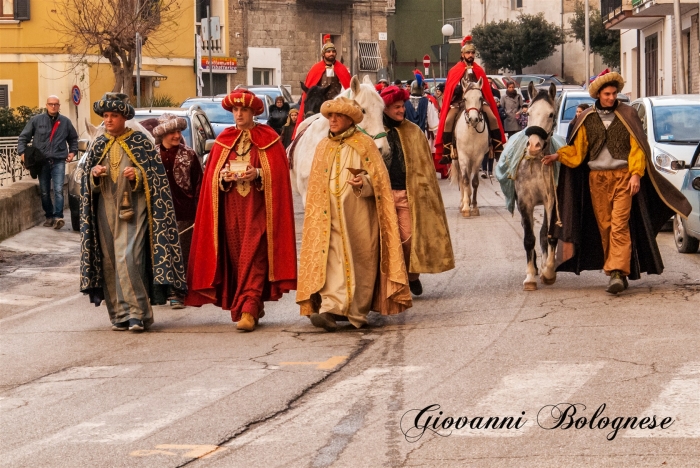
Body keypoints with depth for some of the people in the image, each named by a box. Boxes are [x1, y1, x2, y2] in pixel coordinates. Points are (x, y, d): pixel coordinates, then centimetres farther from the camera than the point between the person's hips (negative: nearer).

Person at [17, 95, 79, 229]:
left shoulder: (65, 122, 7)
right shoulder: (36, 120, 2)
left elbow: (73, 138, 23)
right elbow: (23, 137, 5)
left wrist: (73, 151, 9)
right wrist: (22, 152, -7)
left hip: (59, 162, -1)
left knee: (58, 190, -13)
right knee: (44, 192, 6)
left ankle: (58, 217, -15)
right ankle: (49, 216, 16)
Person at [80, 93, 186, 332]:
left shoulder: (140, 142, -1)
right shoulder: (99, 144, 11)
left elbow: (156, 175, 0)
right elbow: (87, 180, 15)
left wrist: (137, 175, -17)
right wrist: (94, 174, -6)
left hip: (132, 208, -5)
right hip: (106, 209, 5)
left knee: (128, 258, -17)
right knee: (109, 262, 3)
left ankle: (137, 312, -12)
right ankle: (119, 313, 10)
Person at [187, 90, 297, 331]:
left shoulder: (268, 139, 4)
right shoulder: (223, 140, 13)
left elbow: (278, 172, -3)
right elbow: (211, 174, 10)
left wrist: (257, 174, -18)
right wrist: (224, 176, -10)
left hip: (257, 206, -4)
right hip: (231, 208, 4)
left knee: (252, 256, -13)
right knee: (235, 256, 3)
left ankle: (248, 309, -20)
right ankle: (246, 306, 12)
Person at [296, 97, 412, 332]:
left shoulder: (364, 144, 1)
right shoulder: (323, 147, 14)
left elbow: (379, 179, -2)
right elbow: (315, 185, 18)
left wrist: (364, 182, -22)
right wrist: (316, 214, 11)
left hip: (359, 215, -3)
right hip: (330, 216, 3)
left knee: (361, 261, 0)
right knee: (332, 259, -10)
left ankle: (358, 313, 8)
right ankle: (330, 309, -19)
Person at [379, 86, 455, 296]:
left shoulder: (413, 132, 7)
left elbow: (424, 163, 8)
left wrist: (422, 188, -1)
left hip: (408, 193, 1)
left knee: (410, 237, -2)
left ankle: (412, 274, 18)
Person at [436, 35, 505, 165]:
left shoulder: (479, 71, 9)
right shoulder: (455, 71, 4)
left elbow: (486, 89, 10)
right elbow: (450, 89, 3)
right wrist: (460, 89, -13)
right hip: (459, 101, -1)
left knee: (493, 118, -18)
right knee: (448, 120, -24)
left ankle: (498, 149, -10)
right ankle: (447, 153, -21)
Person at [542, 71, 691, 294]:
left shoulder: (627, 115, 2)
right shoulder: (587, 119, 8)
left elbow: (637, 147, 0)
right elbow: (577, 150, 8)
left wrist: (636, 174, -10)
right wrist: (557, 156, -8)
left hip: (623, 177, -3)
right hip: (596, 179, 3)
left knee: (619, 225, -13)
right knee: (604, 226, 6)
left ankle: (617, 273, -21)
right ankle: (615, 272, 14)